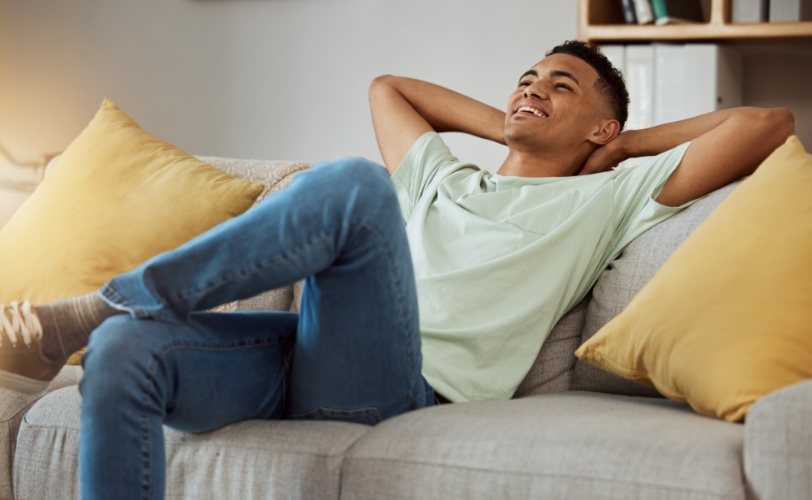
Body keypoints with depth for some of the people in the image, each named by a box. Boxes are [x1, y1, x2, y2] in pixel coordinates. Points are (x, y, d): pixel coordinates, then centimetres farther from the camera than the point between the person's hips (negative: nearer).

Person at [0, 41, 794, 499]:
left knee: (354, 183, -32)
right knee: (124, 350, -23)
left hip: (398, 383, -6)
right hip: (302, 358, 6)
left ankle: (86, 310, -25)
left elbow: (765, 122, 16)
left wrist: (630, 143, 26)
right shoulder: (444, 177, 36)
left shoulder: (603, 199, 20)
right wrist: (504, 129, 43)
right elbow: (388, 85, 52)